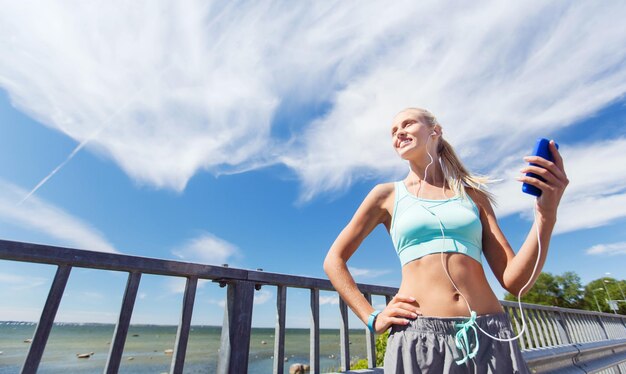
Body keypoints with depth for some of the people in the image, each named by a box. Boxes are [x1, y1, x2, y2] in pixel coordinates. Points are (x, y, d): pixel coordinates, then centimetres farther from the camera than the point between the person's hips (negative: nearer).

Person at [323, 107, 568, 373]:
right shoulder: (387, 195, 4)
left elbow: (515, 281, 3)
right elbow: (334, 261, 5)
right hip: (419, 338, -2)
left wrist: (547, 216, -9)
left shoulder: (473, 194, 9)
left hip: (491, 337, 2)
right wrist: (372, 318, -2)